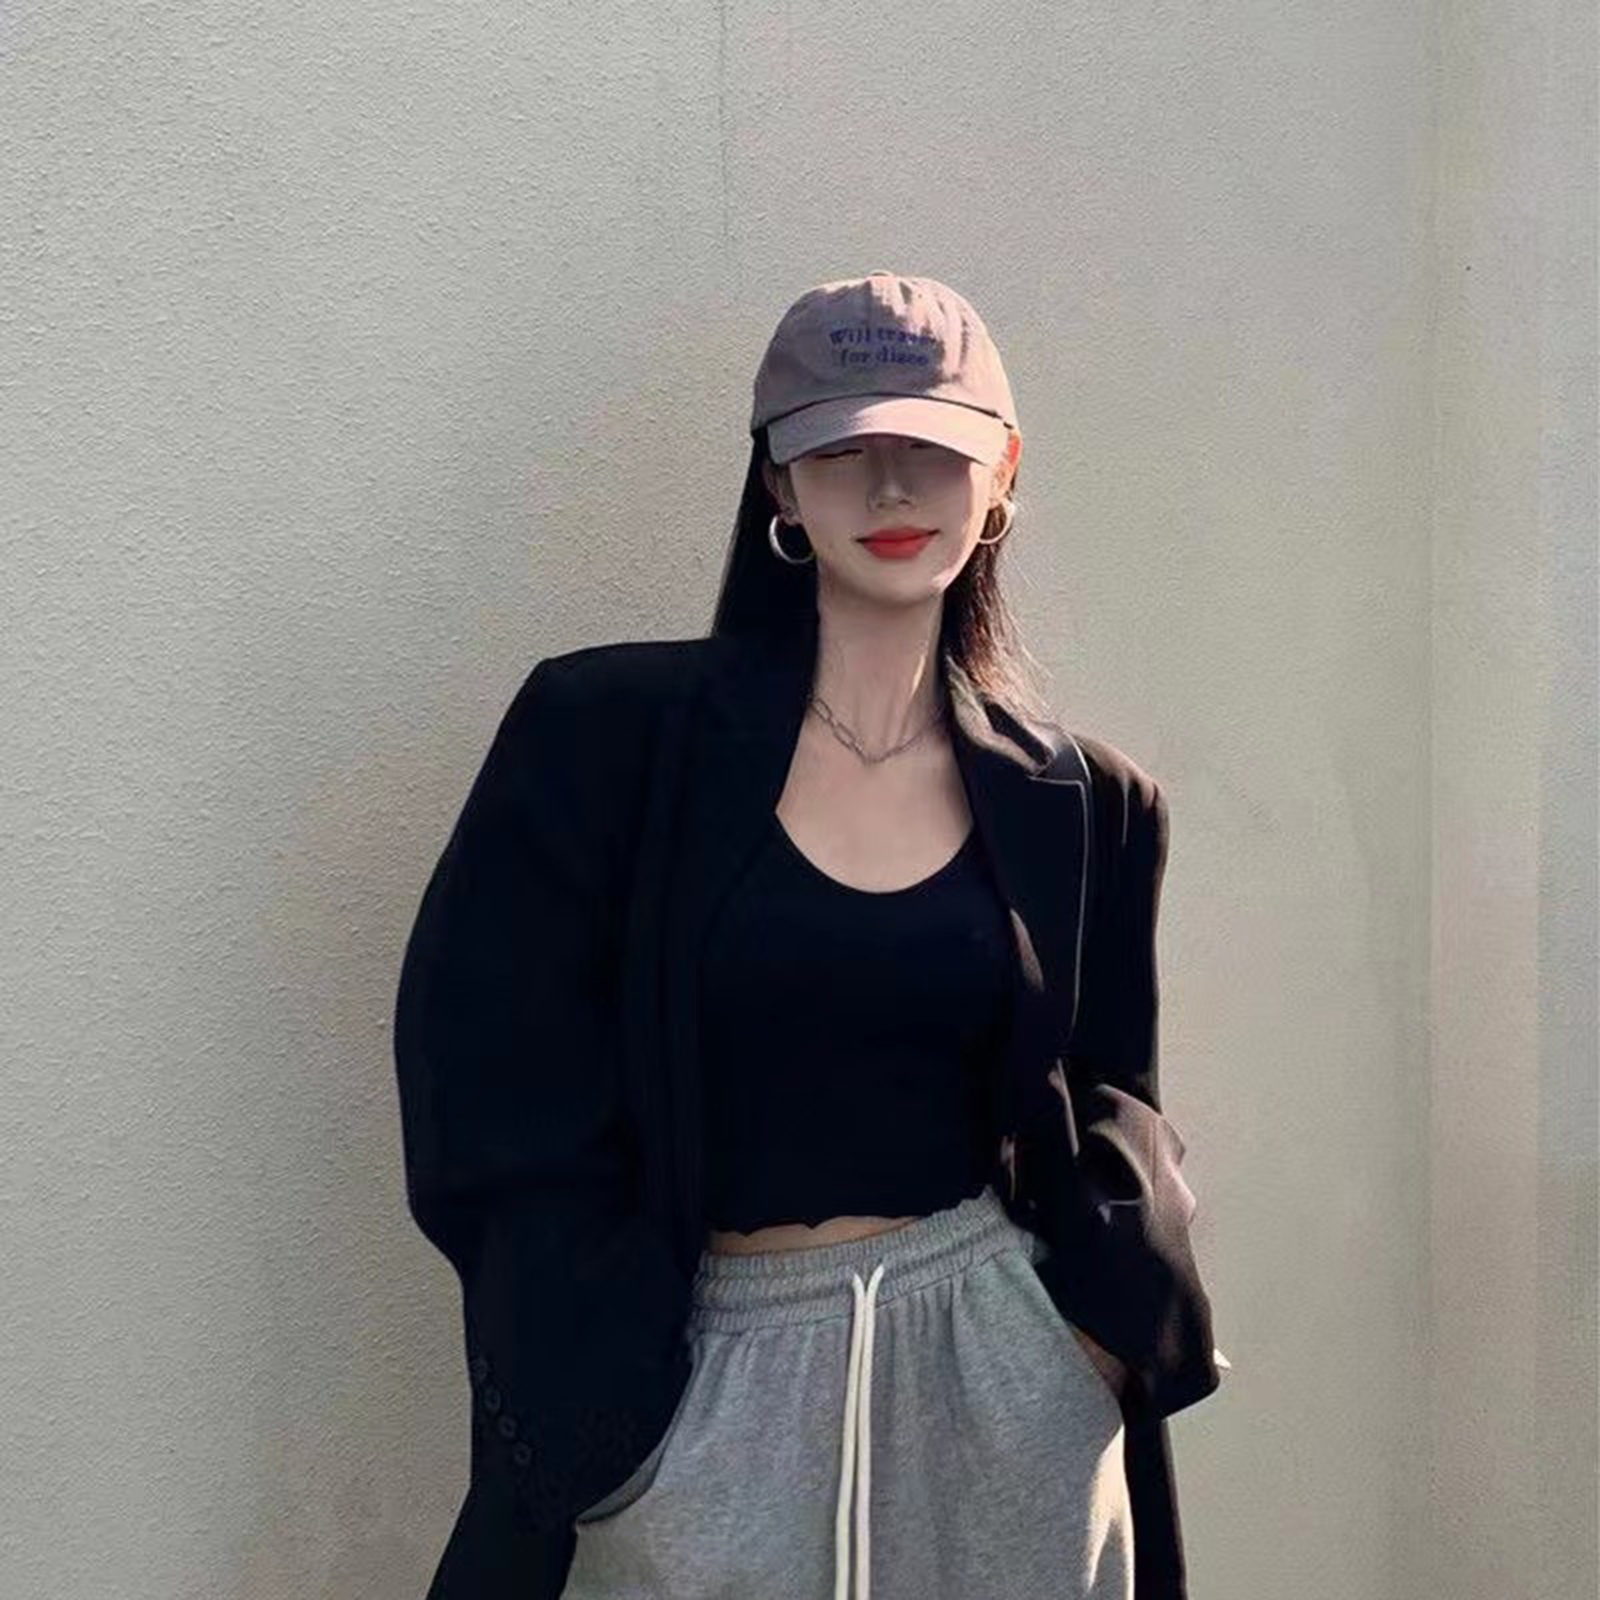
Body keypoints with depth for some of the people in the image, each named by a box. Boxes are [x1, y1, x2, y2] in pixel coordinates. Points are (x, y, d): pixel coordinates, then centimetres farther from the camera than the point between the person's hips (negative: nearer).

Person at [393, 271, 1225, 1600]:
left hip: (1004, 1377, 3)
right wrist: (603, 1398, -10)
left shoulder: (1084, 805, 2)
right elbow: (492, 1094, -7)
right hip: (707, 1388, -2)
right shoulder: (607, 732, -7)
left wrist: (1106, 1299, -8)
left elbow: (1105, 1105, 10)